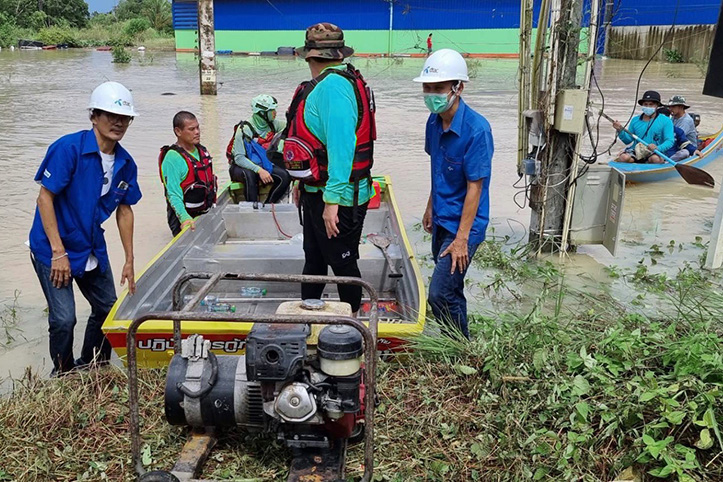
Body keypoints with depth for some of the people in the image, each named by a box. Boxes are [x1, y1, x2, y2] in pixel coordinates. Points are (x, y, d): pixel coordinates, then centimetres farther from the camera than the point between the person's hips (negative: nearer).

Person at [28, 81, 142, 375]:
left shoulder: (125, 163, -2)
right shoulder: (68, 148, -20)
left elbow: (124, 210, 6)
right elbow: (45, 197, -20)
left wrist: (129, 261, 5)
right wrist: (59, 253, -23)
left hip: (92, 248, 7)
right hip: (53, 248, -7)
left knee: (108, 309, 14)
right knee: (63, 319, -7)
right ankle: (62, 379, 20)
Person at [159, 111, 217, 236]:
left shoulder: (202, 150, 8)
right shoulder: (172, 158, -18)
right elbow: (173, 195, -24)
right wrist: (184, 218, -38)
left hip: (206, 214, 7)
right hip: (185, 218, -7)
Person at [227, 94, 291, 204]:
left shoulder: (272, 124, -3)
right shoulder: (244, 130, -20)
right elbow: (239, 158, -24)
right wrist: (259, 170, -34)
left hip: (262, 165, 5)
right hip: (241, 166, -5)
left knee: (285, 176, -19)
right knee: (250, 175, -39)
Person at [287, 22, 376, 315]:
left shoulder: (333, 86, -22)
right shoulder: (328, 83, 10)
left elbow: (341, 146, -30)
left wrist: (332, 200, -31)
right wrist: (304, 182, 23)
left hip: (337, 198, -10)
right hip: (318, 191, 10)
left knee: (342, 263, 6)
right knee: (314, 257, 22)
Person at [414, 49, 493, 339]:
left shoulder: (476, 129, -22)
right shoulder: (434, 121, 1)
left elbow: (475, 186, -21)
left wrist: (462, 238, -21)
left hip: (463, 224, -8)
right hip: (441, 219, 8)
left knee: (440, 294, -10)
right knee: (451, 289, 19)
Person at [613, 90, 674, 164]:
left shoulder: (665, 121, 6)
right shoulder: (635, 120, 16)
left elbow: (669, 141, -3)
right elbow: (628, 140, 17)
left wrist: (658, 148, -24)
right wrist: (620, 130, -3)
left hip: (655, 153, -2)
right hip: (636, 151, 2)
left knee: (656, 159, -38)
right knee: (623, 157, -32)